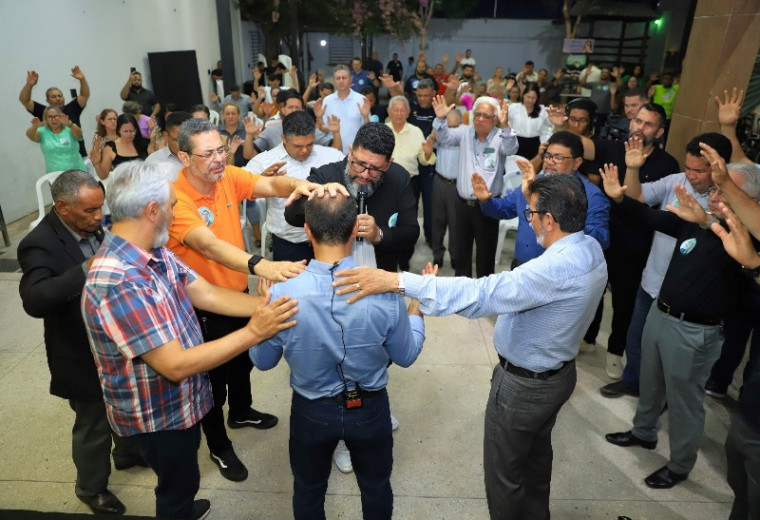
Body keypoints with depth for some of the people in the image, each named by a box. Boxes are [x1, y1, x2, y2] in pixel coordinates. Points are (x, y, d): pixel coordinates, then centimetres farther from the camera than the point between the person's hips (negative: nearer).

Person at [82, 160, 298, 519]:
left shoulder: (155, 254, -6)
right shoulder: (120, 283, -36)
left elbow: (207, 294, -4)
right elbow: (175, 365, -34)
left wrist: (267, 304, -14)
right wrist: (254, 332, -33)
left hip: (179, 400, 8)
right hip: (155, 413, -8)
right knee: (178, 483, 19)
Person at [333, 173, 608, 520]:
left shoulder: (558, 267, -36)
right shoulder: (590, 248, -6)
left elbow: (481, 294, -45)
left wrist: (397, 281, -48)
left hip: (524, 385, -10)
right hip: (558, 373, 10)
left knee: (503, 473, 14)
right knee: (537, 453, 32)